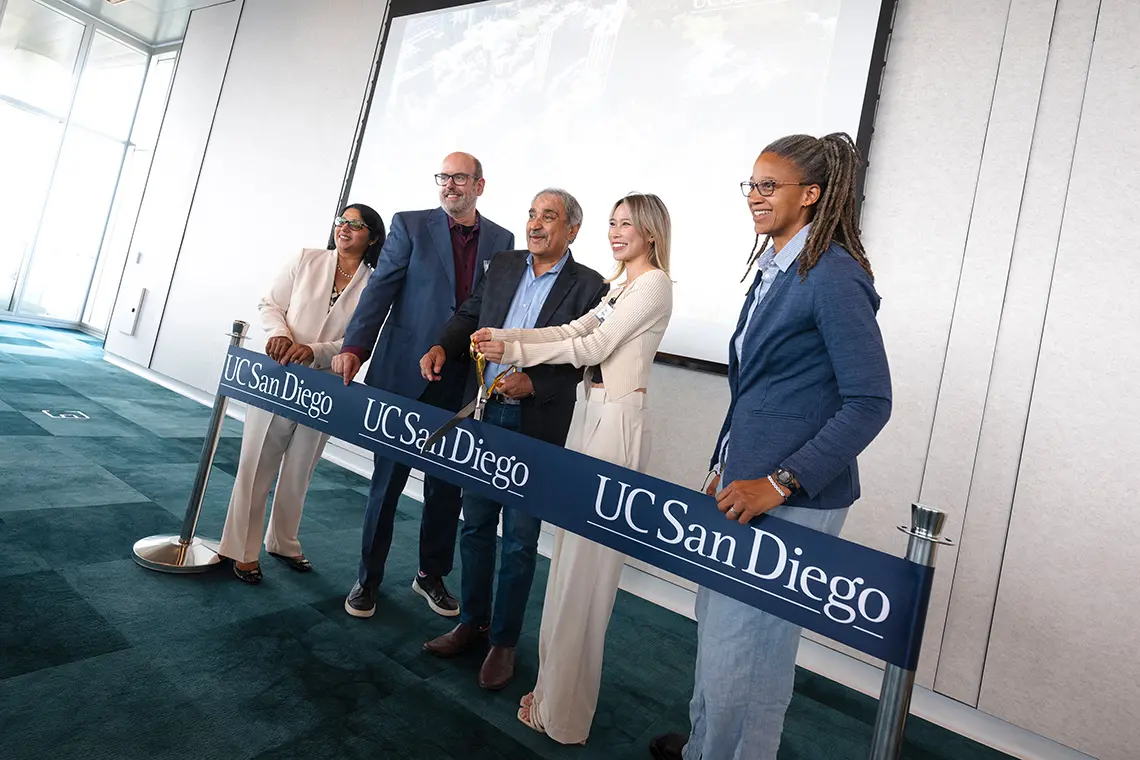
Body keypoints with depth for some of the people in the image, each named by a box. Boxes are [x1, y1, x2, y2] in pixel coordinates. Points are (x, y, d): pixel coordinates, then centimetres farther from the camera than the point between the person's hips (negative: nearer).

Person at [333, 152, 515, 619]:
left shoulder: (501, 240, 9)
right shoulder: (410, 226, 2)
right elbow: (380, 288, -6)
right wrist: (354, 347, -17)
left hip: (464, 384, 2)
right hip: (405, 375, -2)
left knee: (447, 485, 11)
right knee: (388, 480, 8)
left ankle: (432, 575, 30)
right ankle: (368, 579, 26)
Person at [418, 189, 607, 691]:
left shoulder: (589, 287, -7)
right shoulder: (503, 267, 9)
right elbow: (470, 315, 15)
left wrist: (534, 384, -21)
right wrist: (444, 347, -3)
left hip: (536, 426, -5)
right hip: (484, 416, 5)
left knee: (520, 540, 6)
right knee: (475, 526, 16)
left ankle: (503, 640, 25)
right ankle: (472, 623, 35)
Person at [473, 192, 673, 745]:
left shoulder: (653, 285, -8)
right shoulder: (617, 285, 19)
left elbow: (594, 346, -14)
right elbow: (575, 331, 11)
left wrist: (514, 352, -13)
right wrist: (503, 336, 1)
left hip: (618, 422, -9)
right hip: (593, 415, 9)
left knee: (586, 566, -2)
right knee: (571, 557, 13)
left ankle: (562, 711, 13)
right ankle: (558, 686, 28)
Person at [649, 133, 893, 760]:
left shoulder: (834, 276, -14)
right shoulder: (773, 271, 12)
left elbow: (869, 402, -18)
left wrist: (779, 483, -22)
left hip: (791, 502, -9)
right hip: (741, 485, 9)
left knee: (743, 650, 3)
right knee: (715, 631, 21)